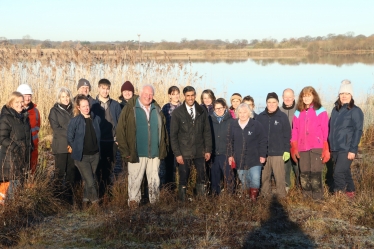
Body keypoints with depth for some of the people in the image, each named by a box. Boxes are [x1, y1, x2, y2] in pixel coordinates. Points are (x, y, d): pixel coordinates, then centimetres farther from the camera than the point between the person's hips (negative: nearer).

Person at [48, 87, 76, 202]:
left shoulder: (73, 109, 12)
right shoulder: (55, 111, 2)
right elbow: (56, 128, -6)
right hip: (60, 146, -3)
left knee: (72, 171, 4)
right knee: (60, 171, -2)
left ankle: (70, 195, 11)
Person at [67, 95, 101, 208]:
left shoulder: (96, 119, 1)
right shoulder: (75, 121, -11)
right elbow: (70, 138, -1)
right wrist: (77, 149, 5)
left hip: (95, 155, 4)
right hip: (82, 156, -4)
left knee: (88, 180, 13)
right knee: (91, 182, -8)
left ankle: (86, 200, 31)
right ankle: (95, 202, 11)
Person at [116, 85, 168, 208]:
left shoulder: (157, 109, 10)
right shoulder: (130, 108, -3)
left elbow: (163, 129, 16)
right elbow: (120, 130, -5)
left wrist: (163, 147, 9)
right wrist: (125, 151, -9)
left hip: (155, 153, 4)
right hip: (137, 153, -4)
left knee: (154, 180, 12)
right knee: (135, 180, 3)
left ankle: (155, 202, 24)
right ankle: (133, 201, 16)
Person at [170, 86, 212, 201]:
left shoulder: (202, 112, 6)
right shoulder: (177, 112, -3)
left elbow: (207, 132, 9)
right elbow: (173, 135, -3)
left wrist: (208, 149, 2)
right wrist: (177, 153, -8)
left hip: (199, 152, 2)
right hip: (184, 153, -2)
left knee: (201, 178, 5)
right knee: (183, 180, 4)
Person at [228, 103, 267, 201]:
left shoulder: (256, 125, -6)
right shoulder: (233, 126, 3)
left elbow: (263, 141, -4)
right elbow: (231, 142, 10)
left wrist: (262, 155, -7)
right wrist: (231, 155, 6)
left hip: (254, 160, -3)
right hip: (240, 160, 3)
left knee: (255, 181, -12)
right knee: (244, 182, 12)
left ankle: (253, 198, 4)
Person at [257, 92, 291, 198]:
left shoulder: (283, 117, 0)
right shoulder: (260, 117, 5)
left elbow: (287, 135, 0)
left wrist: (287, 150, -4)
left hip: (278, 153, -2)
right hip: (263, 152, 2)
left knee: (279, 176, -1)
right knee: (264, 176, 9)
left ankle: (281, 195, 10)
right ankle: (265, 195, 21)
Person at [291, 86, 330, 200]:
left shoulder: (321, 111, 2)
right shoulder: (298, 113, 13)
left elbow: (325, 132, -2)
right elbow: (295, 132, 12)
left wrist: (326, 150, -7)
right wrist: (294, 149, 6)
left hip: (317, 148, -4)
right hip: (302, 149, 4)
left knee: (316, 173, -6)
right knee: (304, 174, 5)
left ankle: (317, 198, 1)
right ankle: (306, 197, 14)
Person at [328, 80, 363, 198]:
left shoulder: (355, 111, -7)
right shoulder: (335, 109, 12)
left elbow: (358, 131, -11)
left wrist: (353, 150, -16)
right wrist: (330, 146, 13)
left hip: (346, 149, -6)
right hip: (335, 148, 6)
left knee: (338, 172, -12)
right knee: (345, 171, 15)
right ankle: (350, 191, 28)